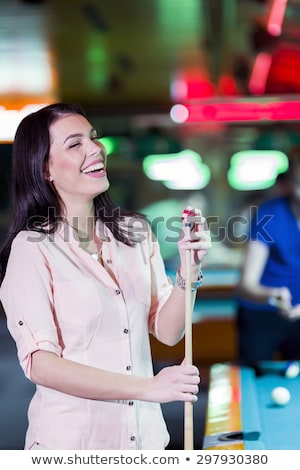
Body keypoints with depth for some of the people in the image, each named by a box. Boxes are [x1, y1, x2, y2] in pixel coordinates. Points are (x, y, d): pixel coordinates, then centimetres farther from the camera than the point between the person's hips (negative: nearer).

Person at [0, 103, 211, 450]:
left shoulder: (135, 231, 0)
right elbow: (40, 363, -18)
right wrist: (147, 387, -22)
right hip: (69, 437, -4)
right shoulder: (31, 248, -14)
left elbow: (167, 332, 1)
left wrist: (188, 270, -16)